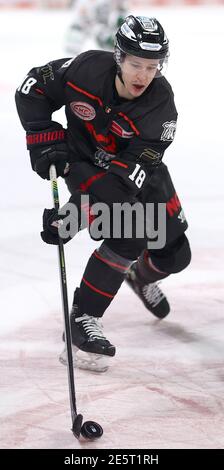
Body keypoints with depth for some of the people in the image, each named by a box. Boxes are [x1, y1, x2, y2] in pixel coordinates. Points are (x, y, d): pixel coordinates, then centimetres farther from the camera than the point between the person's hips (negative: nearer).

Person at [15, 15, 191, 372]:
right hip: (85, 165, -3)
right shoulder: (87, 70, -29)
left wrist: (74, 211, -42)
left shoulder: (160, 102, -29)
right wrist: (46, 142, -19)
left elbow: (132, 170, -34)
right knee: (129, 239, -26)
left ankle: (141, 277, 42)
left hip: (138, 171, 3)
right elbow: (33, 89, -12)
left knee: (175, 255, 5)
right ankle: (82, 320, -16)